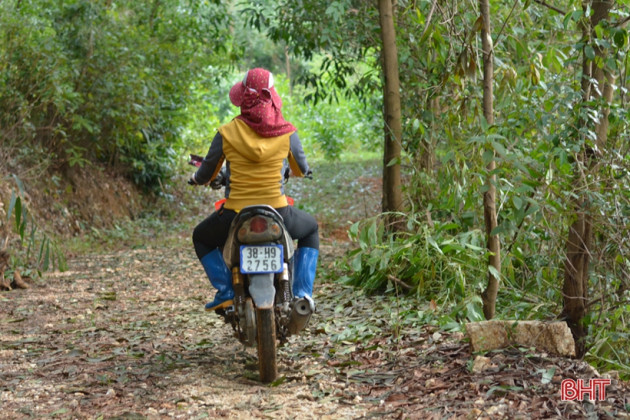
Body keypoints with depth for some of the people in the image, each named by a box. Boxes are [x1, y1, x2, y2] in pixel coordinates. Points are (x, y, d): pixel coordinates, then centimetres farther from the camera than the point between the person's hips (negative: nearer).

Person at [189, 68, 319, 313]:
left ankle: (225, 291, 14)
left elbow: (205, 175, 5)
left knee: (201, 237, 32)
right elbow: (302, 170, 13)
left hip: (235, 217, 0)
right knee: (310, 229, 33)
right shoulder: (287, 132, -4)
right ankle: (302, 292, 18)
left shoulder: (226, 133, -6)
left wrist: (197, 179, 31)